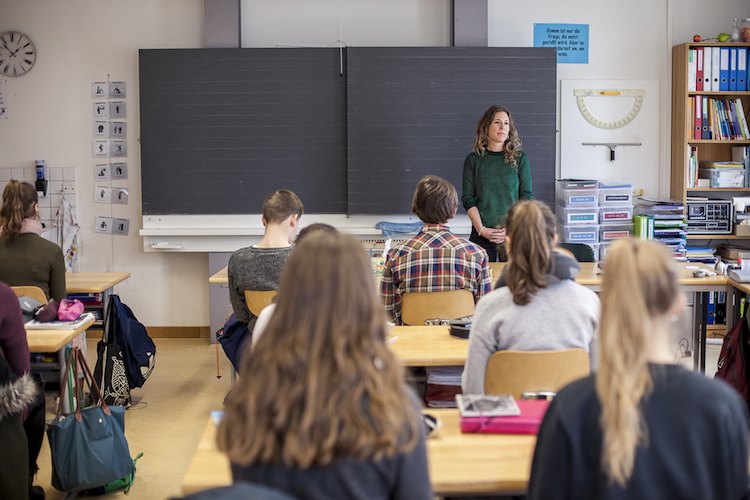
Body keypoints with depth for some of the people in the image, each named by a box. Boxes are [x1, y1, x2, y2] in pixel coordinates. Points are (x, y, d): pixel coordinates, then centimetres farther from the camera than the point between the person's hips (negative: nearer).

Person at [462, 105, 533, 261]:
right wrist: (481, 229, -10)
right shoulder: (473, 160, 5)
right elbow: (468, 198, 2)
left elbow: (527, 196, 2)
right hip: (482, 236, 0)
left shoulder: (520, 159, 5)